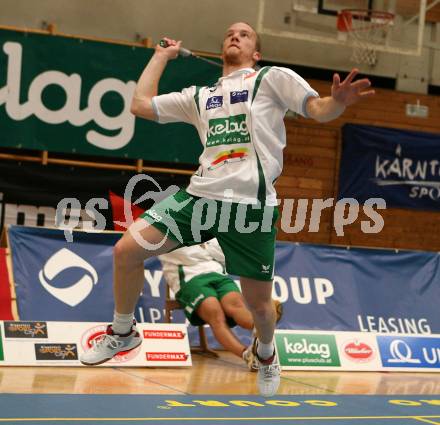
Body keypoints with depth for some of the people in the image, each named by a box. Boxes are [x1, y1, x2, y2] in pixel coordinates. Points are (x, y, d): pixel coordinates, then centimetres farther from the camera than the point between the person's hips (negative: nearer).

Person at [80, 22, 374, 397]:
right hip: (200, 196, 4)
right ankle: (123, 333, 19)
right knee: (126, 250, -4)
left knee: (259, 303, 2)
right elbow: (141, 105, 21)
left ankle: (266, 355, 37)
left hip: (252, 204, -4)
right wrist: (162, 55, 27)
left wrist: (338, 102, -25)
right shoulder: (200, 96, 21)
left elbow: (319, 110, -2)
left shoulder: (273, 78, 8)